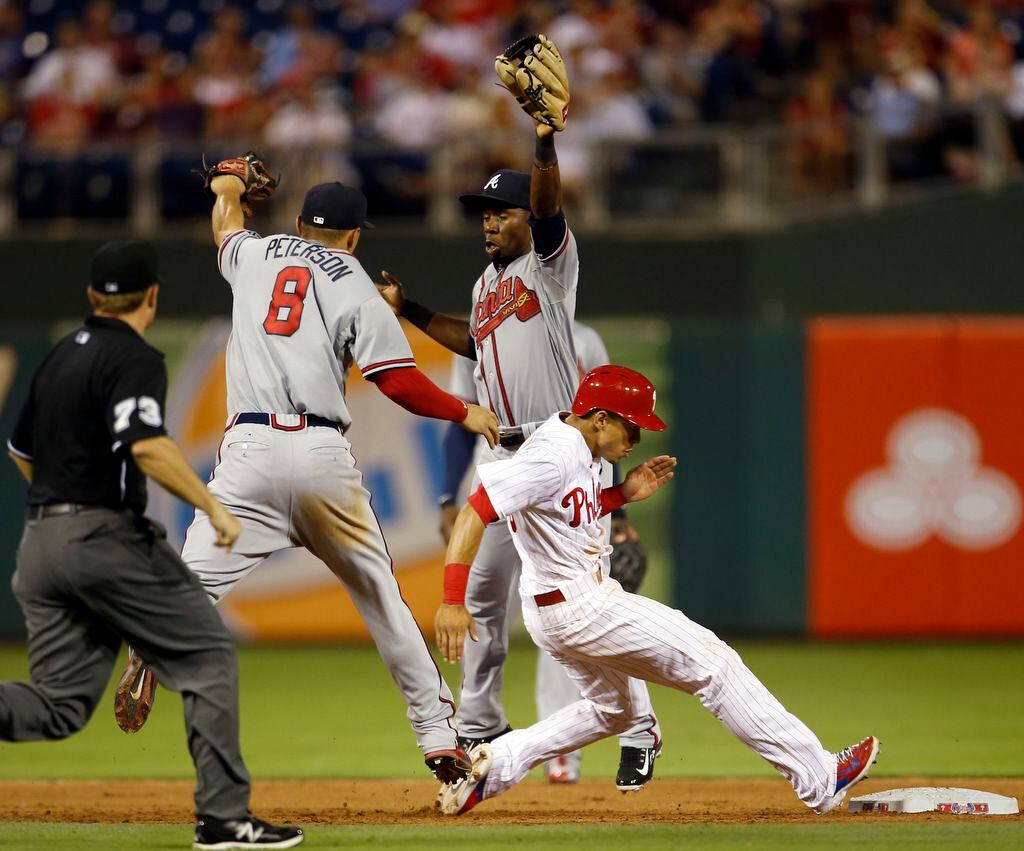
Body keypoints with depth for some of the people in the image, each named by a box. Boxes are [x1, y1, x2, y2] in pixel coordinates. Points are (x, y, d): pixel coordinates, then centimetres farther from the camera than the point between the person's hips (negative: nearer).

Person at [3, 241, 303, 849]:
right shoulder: (134, 359, -7)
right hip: (107, 538, -8)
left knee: (60, 706, 6)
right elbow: (146, 445, -24)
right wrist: (212, 505, -20)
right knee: (209, 654, 3)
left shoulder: (62, 355, 18)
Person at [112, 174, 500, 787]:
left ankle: (151, 648, -40)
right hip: (323, 455, -1)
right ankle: (439, 737, 11)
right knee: (380, 596, 10)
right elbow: (398, 381, -2)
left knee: (194, 582, -8)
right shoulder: (355, 284, 7)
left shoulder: (254, 254, 16)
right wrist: (464, 413, 14)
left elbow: (227, 228, 42)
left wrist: (229, 191, 65)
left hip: (250, 449, 1)